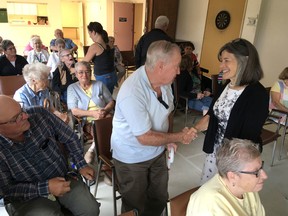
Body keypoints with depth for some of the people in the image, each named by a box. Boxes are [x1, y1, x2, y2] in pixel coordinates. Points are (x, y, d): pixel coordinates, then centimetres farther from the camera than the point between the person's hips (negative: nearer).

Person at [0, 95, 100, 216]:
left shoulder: (39, 114, -16)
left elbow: (69, 137, -3)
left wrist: (81, 165, -6)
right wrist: (46, 188, -24)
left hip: (63, 178, 3)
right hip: (27, 197, -2)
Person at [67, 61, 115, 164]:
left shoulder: (99, 84, 15)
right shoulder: (72, 88, 9)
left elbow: (111, 102, 12)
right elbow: (74, 111, -1)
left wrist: (105, 111, -12)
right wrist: (93, 113, -16)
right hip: (88, 122, -2)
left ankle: (91, 150, -17)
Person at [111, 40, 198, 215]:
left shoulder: (165, 81, -9)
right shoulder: (132, 93, -33)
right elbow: (145, 138, -27)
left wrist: (169, 138, -2)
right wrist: (179, 137, -17)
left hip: (157, 152, 7)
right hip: (132, 158, -6)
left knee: (160, 199, 22)